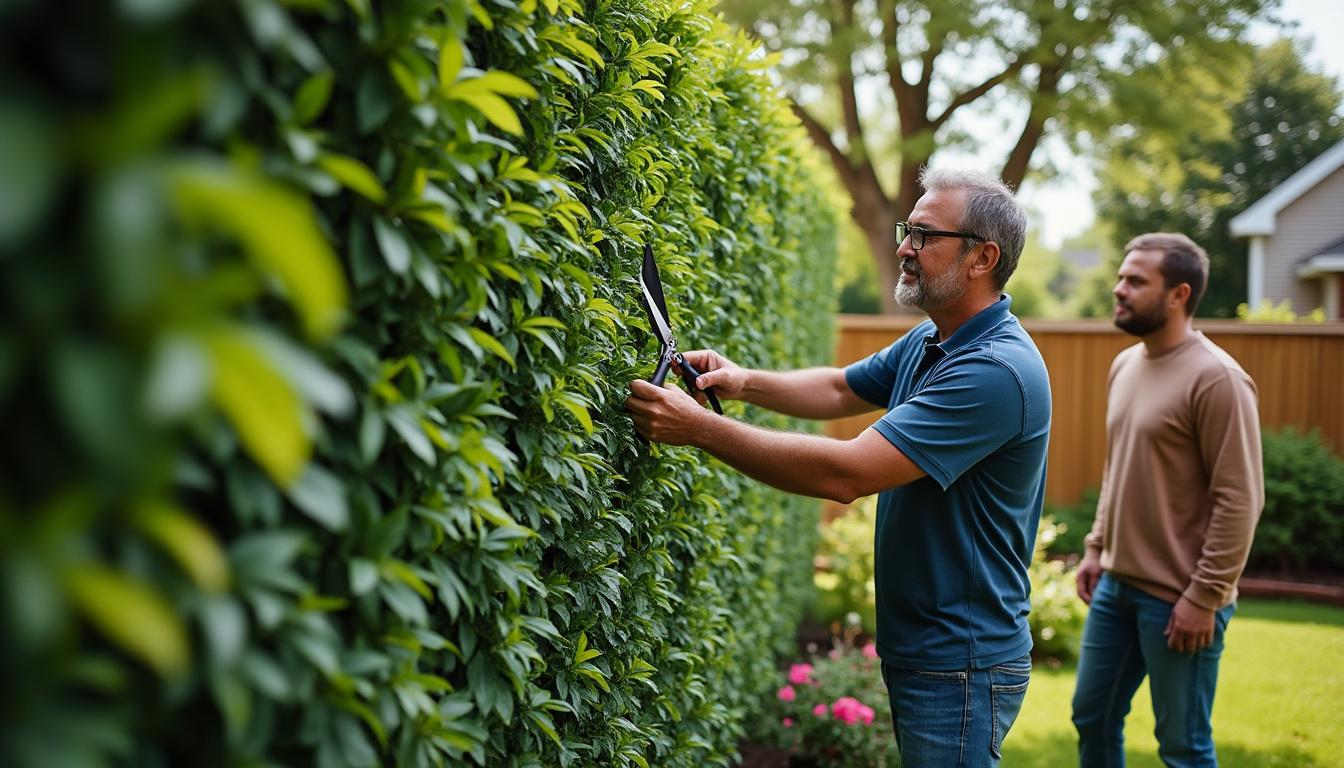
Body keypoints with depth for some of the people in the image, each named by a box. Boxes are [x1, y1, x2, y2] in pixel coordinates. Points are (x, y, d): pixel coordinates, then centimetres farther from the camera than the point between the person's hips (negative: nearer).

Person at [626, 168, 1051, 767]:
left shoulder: (997, 370, -25)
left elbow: (846, 474, -30)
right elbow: (840, 389, 21)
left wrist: (698, 428, -26)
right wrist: (744, 381, 2)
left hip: (961, 668, -10)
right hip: (917, 650, 10)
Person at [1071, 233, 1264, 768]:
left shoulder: (1215, 378, -17)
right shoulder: (1125, 365, 9)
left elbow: (1240, 500, -19)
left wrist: (1204, 596, -19)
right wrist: (1096, 547, 15)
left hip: (1177, 598, -8)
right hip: (1116, 584, 8)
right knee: (1092, 717, 17)